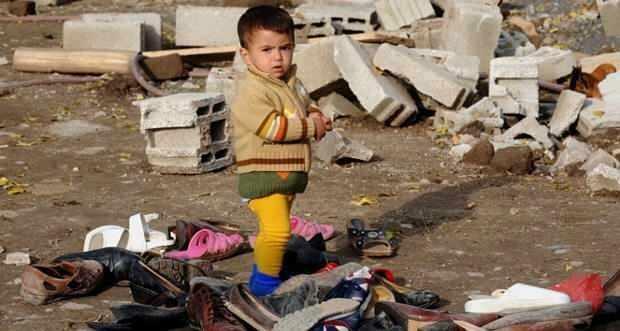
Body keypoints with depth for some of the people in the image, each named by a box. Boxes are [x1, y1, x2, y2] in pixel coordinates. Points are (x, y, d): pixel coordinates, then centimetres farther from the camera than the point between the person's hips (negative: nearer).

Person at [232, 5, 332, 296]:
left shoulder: (292, 84, 10)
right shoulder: (251, 91, -19)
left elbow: (307, 105, 27)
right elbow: (273, 127, -26)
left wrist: (315, 116, 2)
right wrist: (311, 126, -18)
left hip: (289, 174, 9)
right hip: (263, 176, -9)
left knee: (273, 229, 21)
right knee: (276, 229, -20)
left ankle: (261, 272, 36)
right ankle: (266, 281, -8)